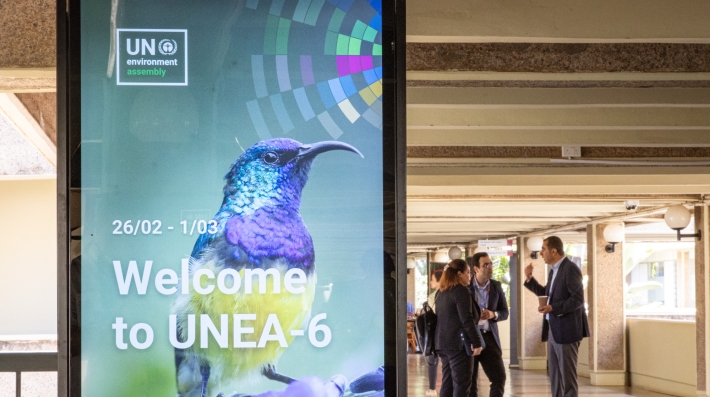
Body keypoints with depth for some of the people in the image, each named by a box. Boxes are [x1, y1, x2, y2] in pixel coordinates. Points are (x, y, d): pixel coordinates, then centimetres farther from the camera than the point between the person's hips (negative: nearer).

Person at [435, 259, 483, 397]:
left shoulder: (442, 293, 17)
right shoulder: (461, 291, -10)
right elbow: (467, 320, -17)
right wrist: (476, 342, -15)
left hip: (443, 344, 9)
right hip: (459, 344, -9)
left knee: (447, 384, 9)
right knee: (461, 385, -6)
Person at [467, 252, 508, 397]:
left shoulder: (496, 286, 5)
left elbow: (505, 313, 8)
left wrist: (493, 314, -12)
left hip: (489, 337, 3)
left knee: (499, 378, -1)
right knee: (469, 381, 4)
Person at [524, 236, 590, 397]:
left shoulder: (570, 269, -14)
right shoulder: (554, 270, 14)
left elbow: (578, 299, -20)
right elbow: (546, 294, 24)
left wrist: (553, 308, -28)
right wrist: (530, 279, 11)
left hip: (567, 330, -9)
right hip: (553, 330, 10)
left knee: (567, 374, -5)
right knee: (555, 375, 12)